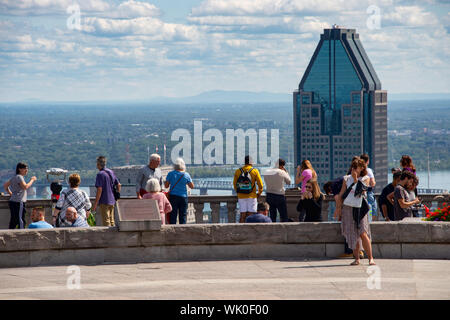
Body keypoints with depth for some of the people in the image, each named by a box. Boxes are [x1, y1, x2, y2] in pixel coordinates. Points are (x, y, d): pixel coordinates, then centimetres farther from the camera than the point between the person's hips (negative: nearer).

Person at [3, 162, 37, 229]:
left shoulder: (14, 177, 18)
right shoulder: (19, 177, -11)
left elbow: (5, 185, 26)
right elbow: (25, 187, -23)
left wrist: (10, 193, 22)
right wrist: (32, 180, -12)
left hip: (12, 201, 10)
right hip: (18, 202, -10)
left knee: (13, 221, 11)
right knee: (21, 221, -11)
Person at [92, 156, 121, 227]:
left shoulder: (100, 174, -14)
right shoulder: (111, 172, 10)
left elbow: (99, 190, -19)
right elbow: (118, 185, 16)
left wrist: (95, 204, -15)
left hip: (104, 202, -8)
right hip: (112, 201, 8)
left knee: (106, 223, -5)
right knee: (112, 222, 14)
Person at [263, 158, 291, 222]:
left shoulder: (267, 172, 3)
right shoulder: (282, 172, -11)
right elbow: (289, 182, 3)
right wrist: (286, 171, 11)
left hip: (268, 196, 5)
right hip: (279, 196, -5)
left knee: (272, 217, 10)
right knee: (284, 217, 1)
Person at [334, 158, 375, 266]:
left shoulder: (365, 179, 5)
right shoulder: (347, 179, 10)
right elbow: (341, 194, 9)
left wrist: (355, 179, -13)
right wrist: (338, 208, 3)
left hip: (360, 208, -3)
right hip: (347, 208, 3)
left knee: (363, 233, -14)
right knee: (353, 235, 2)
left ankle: (370, 258, -10)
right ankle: (357, 258, 8)